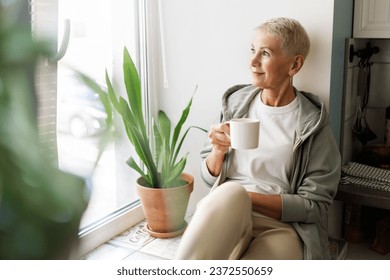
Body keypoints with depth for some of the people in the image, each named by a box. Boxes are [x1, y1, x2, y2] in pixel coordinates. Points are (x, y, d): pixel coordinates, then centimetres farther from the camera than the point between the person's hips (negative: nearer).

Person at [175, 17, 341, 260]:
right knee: (230, 193, -34)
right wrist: (218, 151, -7)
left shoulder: (313, 123, 1)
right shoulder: (235, 103, 10)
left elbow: (314, 204, -2)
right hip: (226, 214, 3)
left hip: (281, 226, -2)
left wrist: (245, 197, -12)